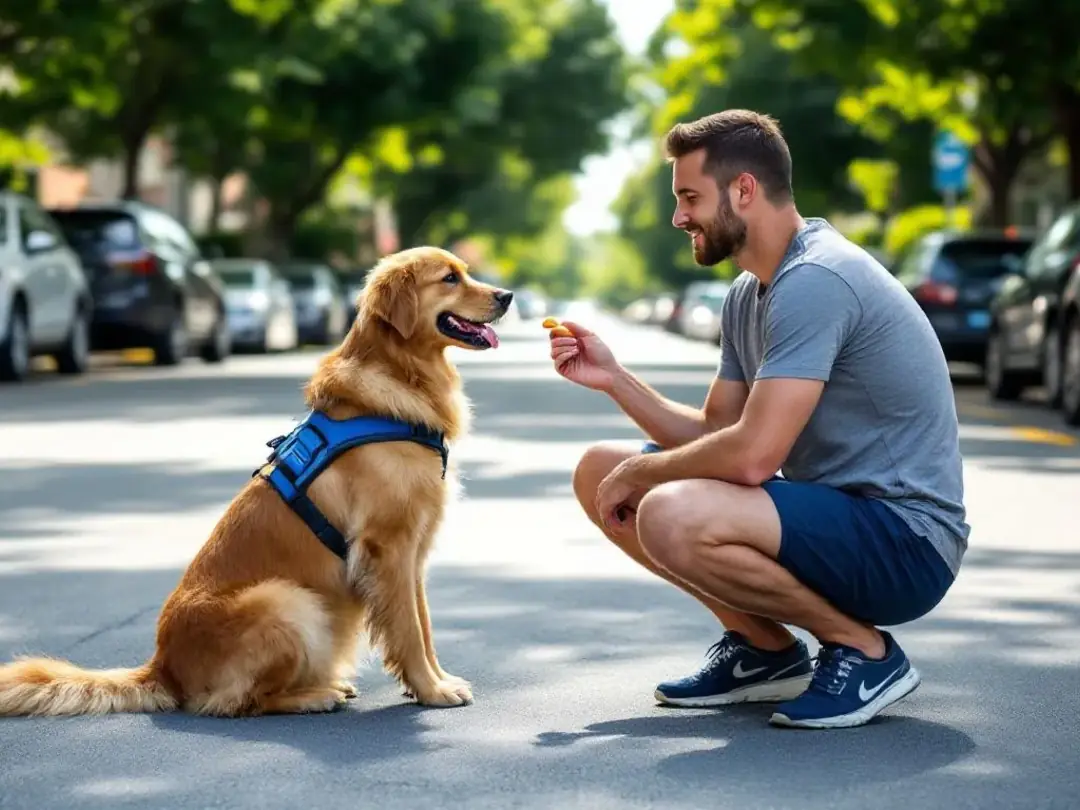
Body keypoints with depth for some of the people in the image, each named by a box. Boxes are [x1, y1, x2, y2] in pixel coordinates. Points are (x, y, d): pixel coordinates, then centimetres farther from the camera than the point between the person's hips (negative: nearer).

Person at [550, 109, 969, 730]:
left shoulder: (815, 281, -21)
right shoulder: (749, 297, 11)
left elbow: (751, 456, -27)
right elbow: (714, 435, 14)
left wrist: (639, 471, -11)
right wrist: (613, 378, 3)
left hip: (905, 542, -10)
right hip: (835, 518, 10)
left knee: (670, 518, -33)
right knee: (598, 472, 8)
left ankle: (866, 651, -11)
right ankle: (765, 650, 12)